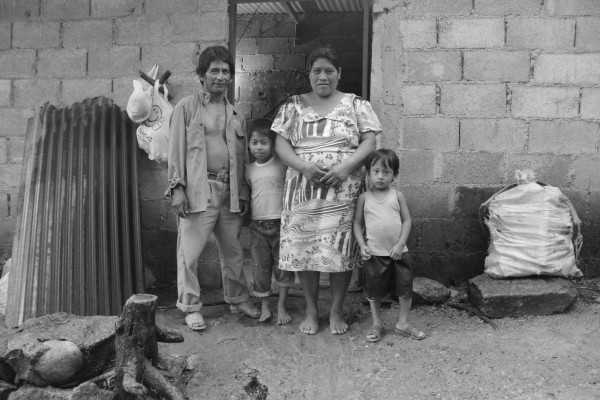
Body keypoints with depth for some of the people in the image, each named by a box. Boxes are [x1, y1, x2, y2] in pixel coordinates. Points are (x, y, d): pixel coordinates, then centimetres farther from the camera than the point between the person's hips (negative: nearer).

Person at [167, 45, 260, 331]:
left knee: (233, 250, 13)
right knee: (190, 251, -3)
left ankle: (238, 299, 28)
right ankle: (190, 307, 10)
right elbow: (176, 150, -2)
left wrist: (243, 192, 11)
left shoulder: (235, 114, 16)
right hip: (198, 189, -4)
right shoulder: (186, 108, 2)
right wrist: (177, 188, -10)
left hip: (230, 190, 5)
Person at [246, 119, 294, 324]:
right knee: (260, 267, 7)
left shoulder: (283, 166, -3)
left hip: (281, 222, -2)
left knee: (283, 266, 4)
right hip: (258, 225, 3)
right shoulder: (249, 170, 7)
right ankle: (264, 306, 20)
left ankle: (282, 306, 17)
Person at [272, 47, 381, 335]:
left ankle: (336, 311, 16)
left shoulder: (356, 104, 7)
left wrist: (347, 166, -15)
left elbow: (369, 143, 1)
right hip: (303, 190, 1)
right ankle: (311, 310, 19)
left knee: (341, 249, -1)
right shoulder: (293, 106, 10)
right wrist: (302, 166, -14)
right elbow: (281, 143, 4)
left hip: (343, 190, -1)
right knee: (303, 248, 3)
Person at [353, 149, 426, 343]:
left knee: (405, 288, 7)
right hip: (375, 254, -1)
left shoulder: (397, 196, 0)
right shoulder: (364, 198, 0)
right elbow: (357, 223, 4)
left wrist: (400, 244, -10)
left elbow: (407, 220, 0)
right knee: (374, 291, 9)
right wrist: (362, 245, -8)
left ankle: (403, 323, 24)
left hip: (398, 252, 1)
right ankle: (376, 324, 27)